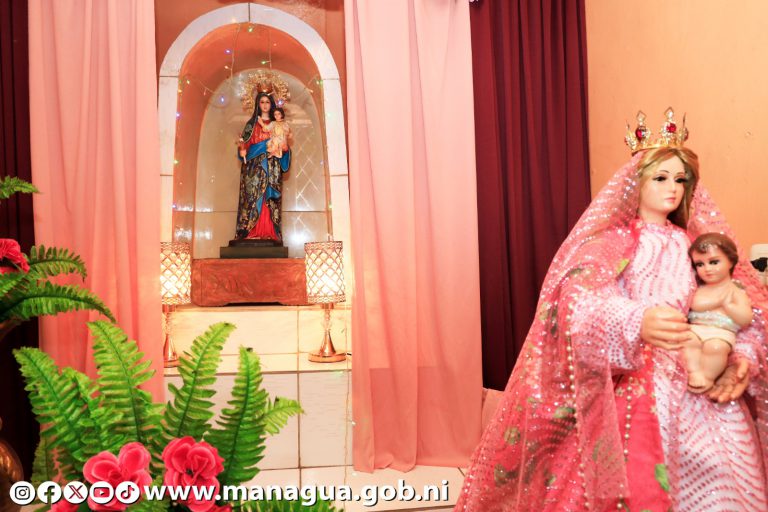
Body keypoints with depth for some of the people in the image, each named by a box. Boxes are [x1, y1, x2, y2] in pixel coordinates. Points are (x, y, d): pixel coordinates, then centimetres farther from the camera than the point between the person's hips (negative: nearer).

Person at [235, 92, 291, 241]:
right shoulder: (252, 123, 14)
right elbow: (246, 143, 8)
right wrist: (242, 146, -14)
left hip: (272, 166, 1)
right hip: (255, 164, 0)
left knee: (270, 197, -7)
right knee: (254, 195, -10)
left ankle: (270, 232, -10)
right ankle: (252, 232, -14)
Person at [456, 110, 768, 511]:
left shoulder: (696, 245, 12)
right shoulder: (611, 243, -3)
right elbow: (581, 302, -22)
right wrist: (639, 322, -42)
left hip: (704, 388, 5)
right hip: (635, 391, -4)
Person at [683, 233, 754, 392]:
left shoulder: (736, 292, 8)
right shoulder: (699, 289, 18)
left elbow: (746, 319, -1)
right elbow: (695, 304, -1)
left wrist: (727, 304, -7)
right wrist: (718, 299, -6)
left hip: (722, 333, -3)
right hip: (696, 328, 3)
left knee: (716, 346, -35)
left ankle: (708, 378, -17)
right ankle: (695, 372, -25)